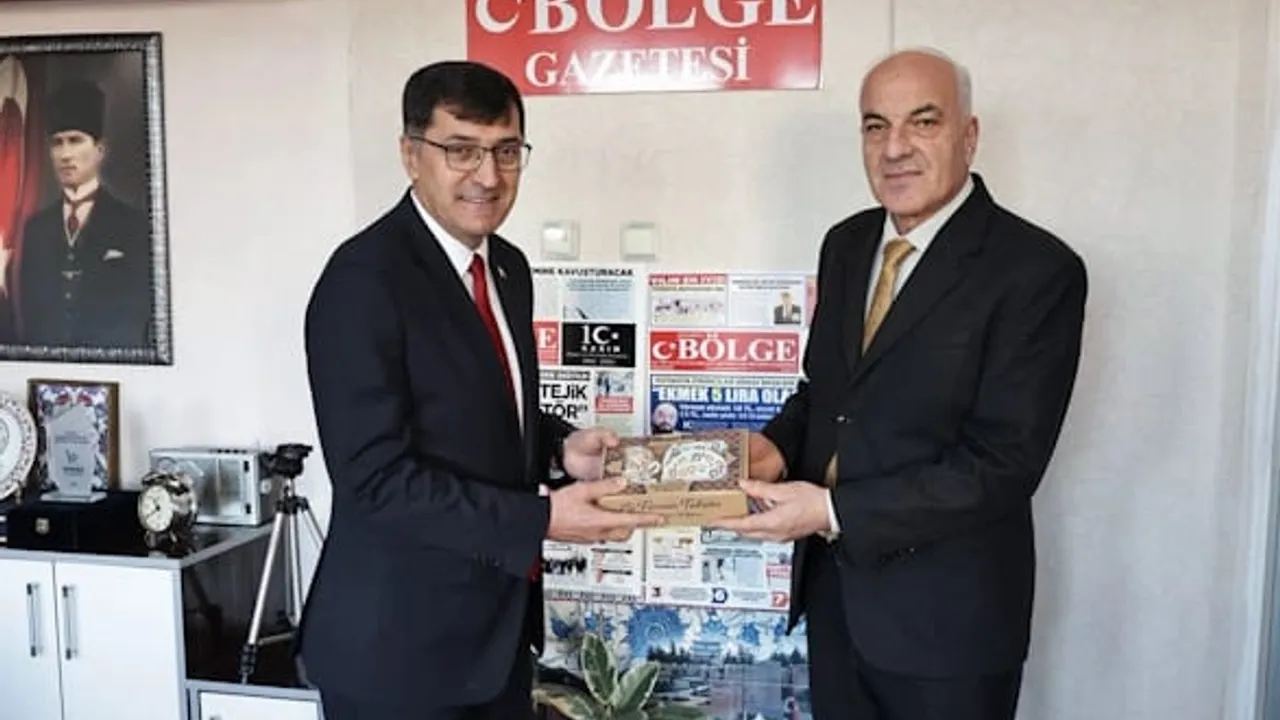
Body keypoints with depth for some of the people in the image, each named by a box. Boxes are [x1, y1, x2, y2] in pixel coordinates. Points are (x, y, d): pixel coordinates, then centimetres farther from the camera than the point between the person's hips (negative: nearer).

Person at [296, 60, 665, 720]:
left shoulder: (508, 267, 6)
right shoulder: (364, 279, -20)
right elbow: (376, 478, -23)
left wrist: (559, 448, -4)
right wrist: (540, 520, -24)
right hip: (401, 641, -7)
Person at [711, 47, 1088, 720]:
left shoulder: (1038, 270, -16)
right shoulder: (845, 243, 4)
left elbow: (1004, 462, -20)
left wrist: (835, 511, -23)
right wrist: (777, 444, -7)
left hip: (945, 611, -5)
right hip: (832, 586, 6)